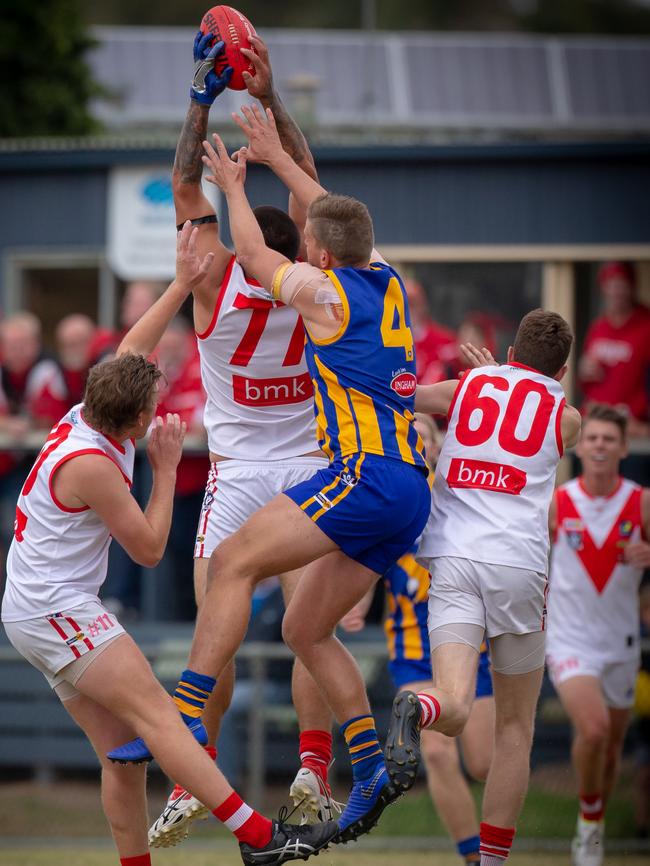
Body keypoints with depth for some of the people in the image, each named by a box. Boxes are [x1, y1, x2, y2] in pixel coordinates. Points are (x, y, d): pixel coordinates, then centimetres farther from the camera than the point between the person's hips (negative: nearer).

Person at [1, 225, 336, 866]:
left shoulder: (83, 418, 5)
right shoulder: (91, 464, -19)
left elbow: (130, 360, 24)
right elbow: (149, 548, -10)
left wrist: (181, 286, 21)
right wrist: (167, 466, -4)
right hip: (56, 612, -10)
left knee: (123, 751, 4)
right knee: (156, 714, -19)